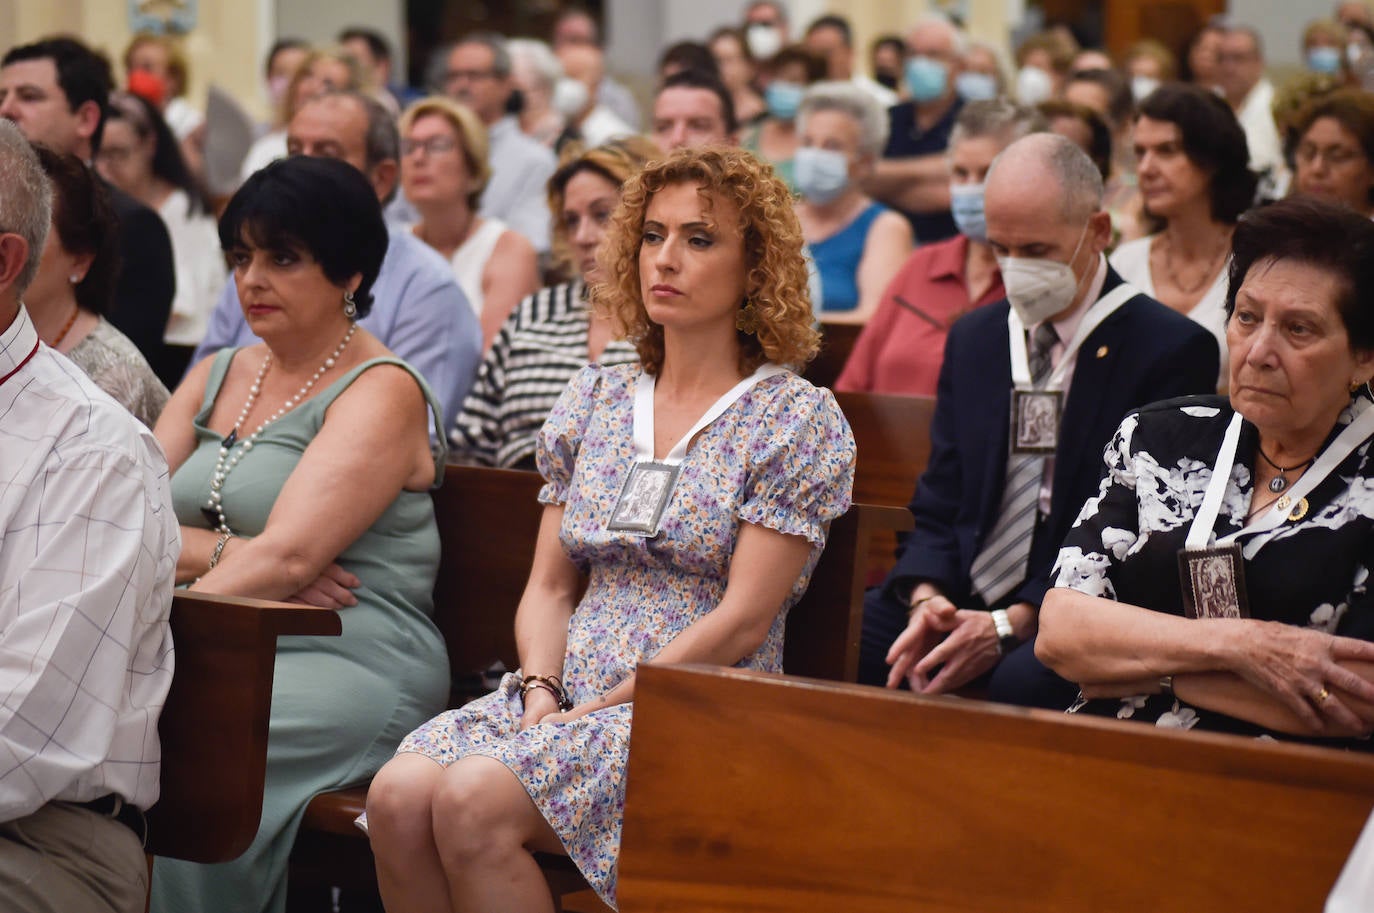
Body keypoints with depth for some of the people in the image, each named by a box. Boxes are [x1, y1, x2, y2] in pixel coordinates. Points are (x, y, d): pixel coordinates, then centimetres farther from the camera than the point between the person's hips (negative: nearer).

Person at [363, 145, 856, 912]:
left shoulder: (798, 419, -1)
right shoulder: (595, 401, 17)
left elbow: (741, 622, -9)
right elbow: (549, 587, 15)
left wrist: (599, 710, -14)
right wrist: (541, 694, -5)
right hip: (568, 699, 5)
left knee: (474, 802, -31)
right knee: (398, 798, -26)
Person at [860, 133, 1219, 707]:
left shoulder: (1171, 351, -3)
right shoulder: (973, 339, 18)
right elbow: (938, 509, 15)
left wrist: (1014, 623, -17)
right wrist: (928, 598, -8)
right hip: (958, 604, 5)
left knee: (1023, 679, -39)